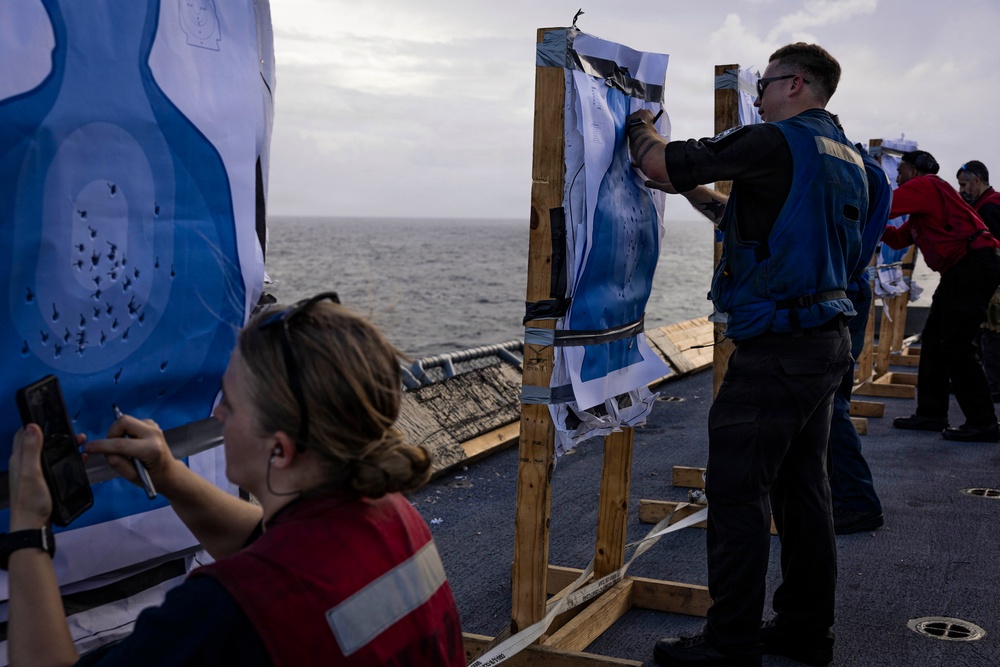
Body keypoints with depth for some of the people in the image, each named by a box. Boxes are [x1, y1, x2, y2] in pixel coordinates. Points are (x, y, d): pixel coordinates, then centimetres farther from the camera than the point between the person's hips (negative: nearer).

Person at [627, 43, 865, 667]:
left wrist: (642, 126, 9)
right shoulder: (849, 158, 16)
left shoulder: (775, 143, -13)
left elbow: (660, 164, -12)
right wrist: (702, 197, 19)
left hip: (776, 350, -9)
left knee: (739, 493, -4)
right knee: (803, 488, 15)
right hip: (828, 339, 10)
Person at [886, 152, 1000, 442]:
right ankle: (931, 414, 16)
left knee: (957, 344, -11)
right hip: (961, 270, 11)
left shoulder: (924, 184, -4)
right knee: (933, 339, 11)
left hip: (974, 263, -11)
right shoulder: (925, 199, 25)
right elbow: (898, 238, 25)